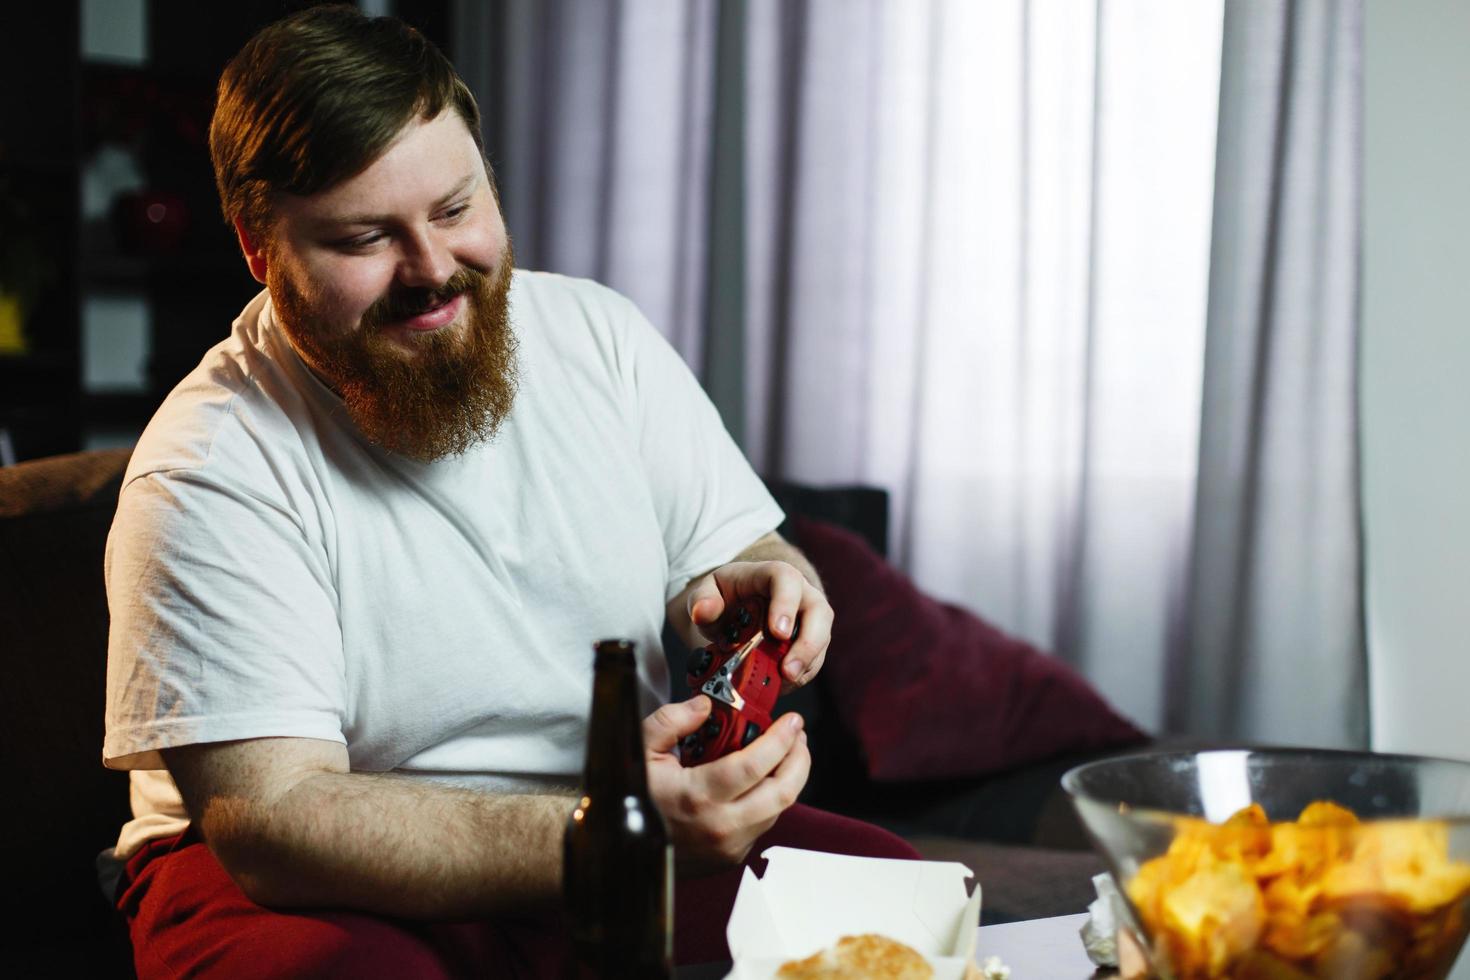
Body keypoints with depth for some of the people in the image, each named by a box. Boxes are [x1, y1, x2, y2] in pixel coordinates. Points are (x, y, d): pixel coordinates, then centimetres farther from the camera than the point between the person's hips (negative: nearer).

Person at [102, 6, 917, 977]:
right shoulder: (212, 471, -16)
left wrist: (756, 587, -20)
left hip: (619, 821, 5)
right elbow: (270, 822, -24)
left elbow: (737, 549, 7)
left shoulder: (600, 336, 2)